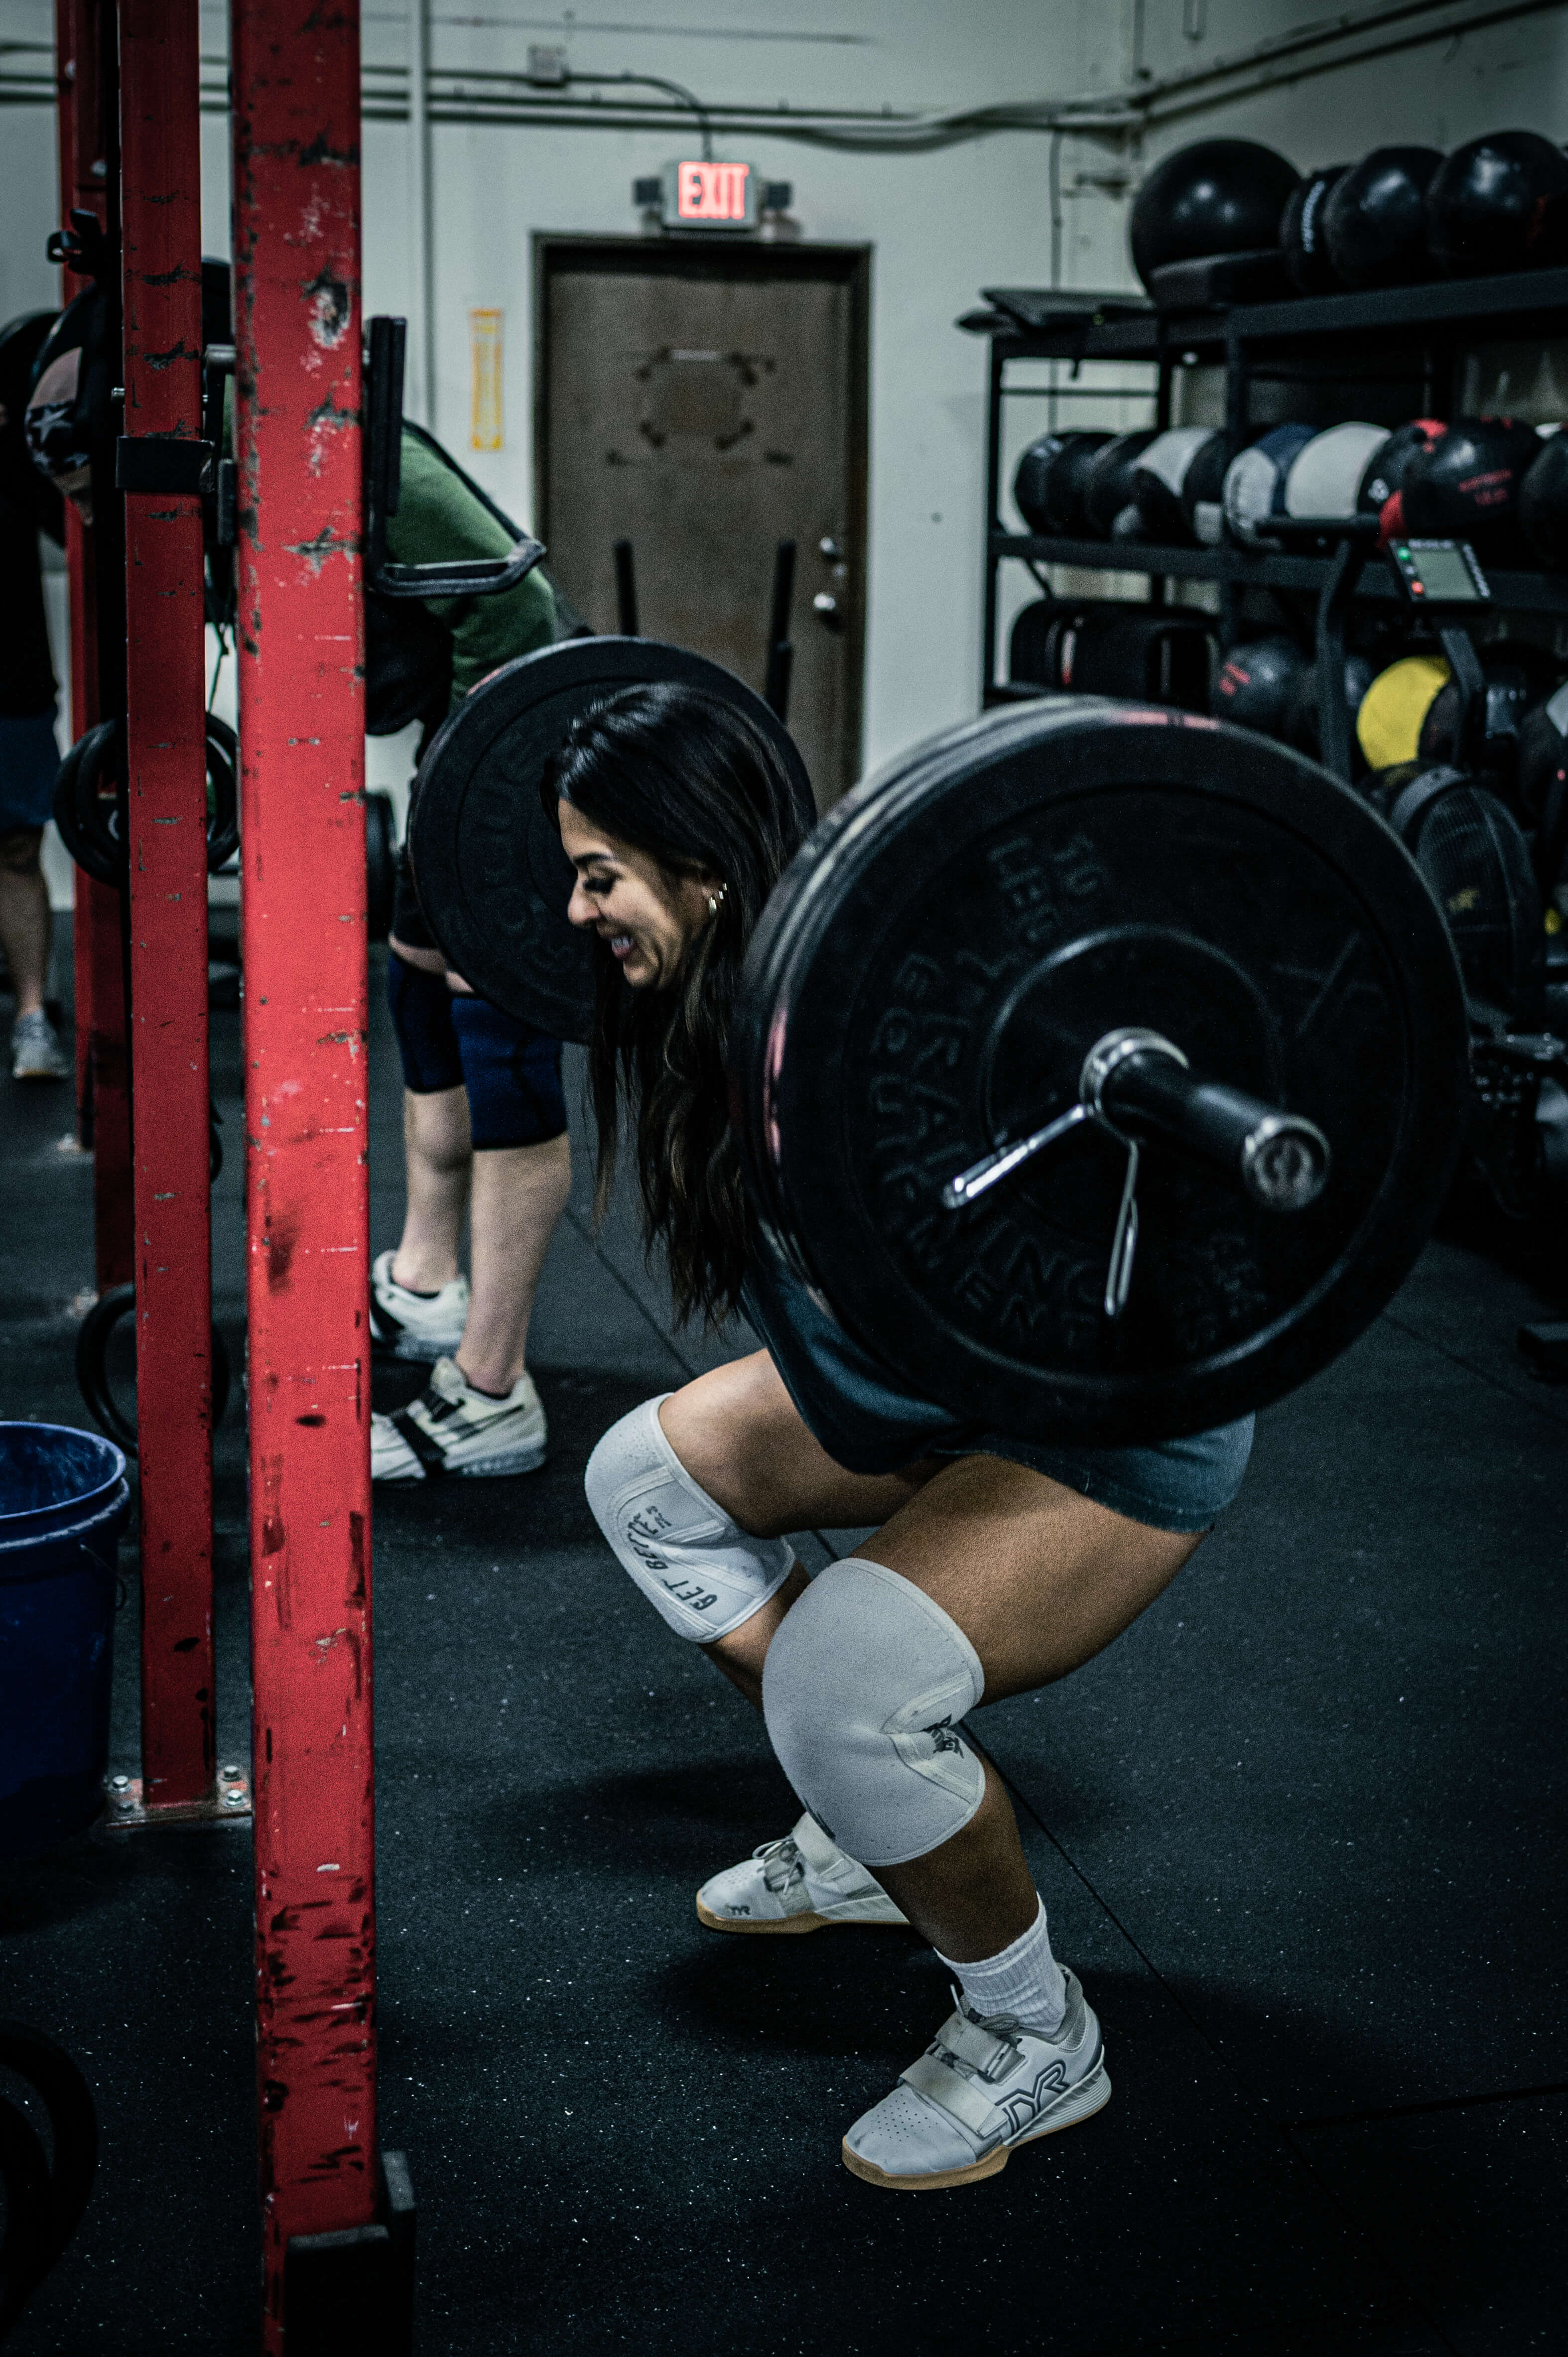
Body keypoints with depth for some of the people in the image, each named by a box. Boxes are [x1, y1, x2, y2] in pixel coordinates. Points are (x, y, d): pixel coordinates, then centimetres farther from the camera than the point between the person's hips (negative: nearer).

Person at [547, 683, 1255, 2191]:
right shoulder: (722, 999, -5)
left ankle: (1036, 2040, 0)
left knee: (845, 1678, -28)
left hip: (1126, 1425, -10)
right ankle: (869, 1841, 26)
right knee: (652, 1477, 13)